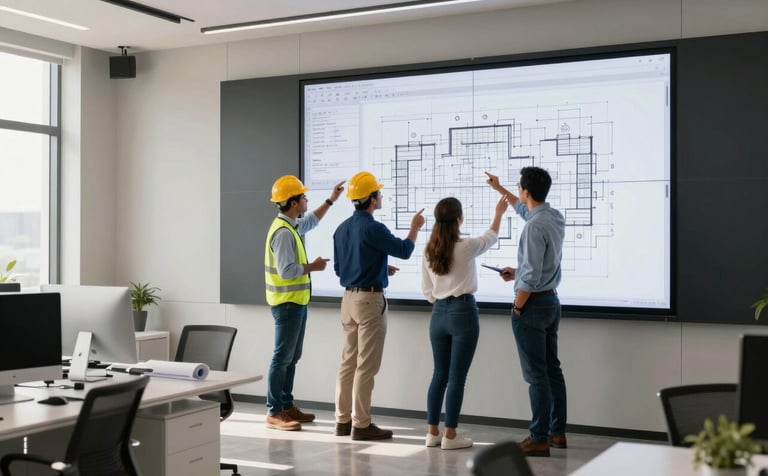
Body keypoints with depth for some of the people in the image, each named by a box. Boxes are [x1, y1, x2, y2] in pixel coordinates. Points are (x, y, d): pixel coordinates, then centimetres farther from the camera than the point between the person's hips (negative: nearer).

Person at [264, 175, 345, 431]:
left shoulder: (292, 225, 10)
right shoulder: (283, 232, -21)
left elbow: (311, 221, 33)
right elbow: (287, 270, -26)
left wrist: (330, 200, 30)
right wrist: (313, 266, -13)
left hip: (296, 301, 10)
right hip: (287, 303, -10)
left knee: (292, 357, 14)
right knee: (282, 357, -7)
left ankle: (287, 406, 22)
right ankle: (274, 413, -3)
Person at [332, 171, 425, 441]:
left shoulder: (342, 229, 10)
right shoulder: (372, 229, -17)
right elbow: (404, 251, -11)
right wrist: (415, 227, 7)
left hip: (349, 298, 8)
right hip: (370, 299, -8)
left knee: (348, 361, 12)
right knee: (367, 365, -3)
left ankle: (343, 420, 18)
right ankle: (361, 424, 2)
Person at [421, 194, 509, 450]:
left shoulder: (428, 252, 3)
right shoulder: (466, 247, -12)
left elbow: (426, 290, 8)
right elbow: (490, 238, 9)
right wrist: (499, 213, 24)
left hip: (439, 314, 6)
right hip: (463, 313, -5)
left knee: (440, 374, 13)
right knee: (457, 376, 0)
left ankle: (432, 432, 16)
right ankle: (450, 435, 4)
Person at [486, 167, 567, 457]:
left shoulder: (535, 226, -22)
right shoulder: (555, 217, 6)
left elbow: (531, 275, -22)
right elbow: (525, 208, 29)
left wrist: (517, 307, -9)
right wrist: (499, 189, 39)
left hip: (533, 304, -9)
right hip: (551, 301, 9)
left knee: (536, 374, -4)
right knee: (552, 369, 15)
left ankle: (539, 440, 0)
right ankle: (557, 432, 23)